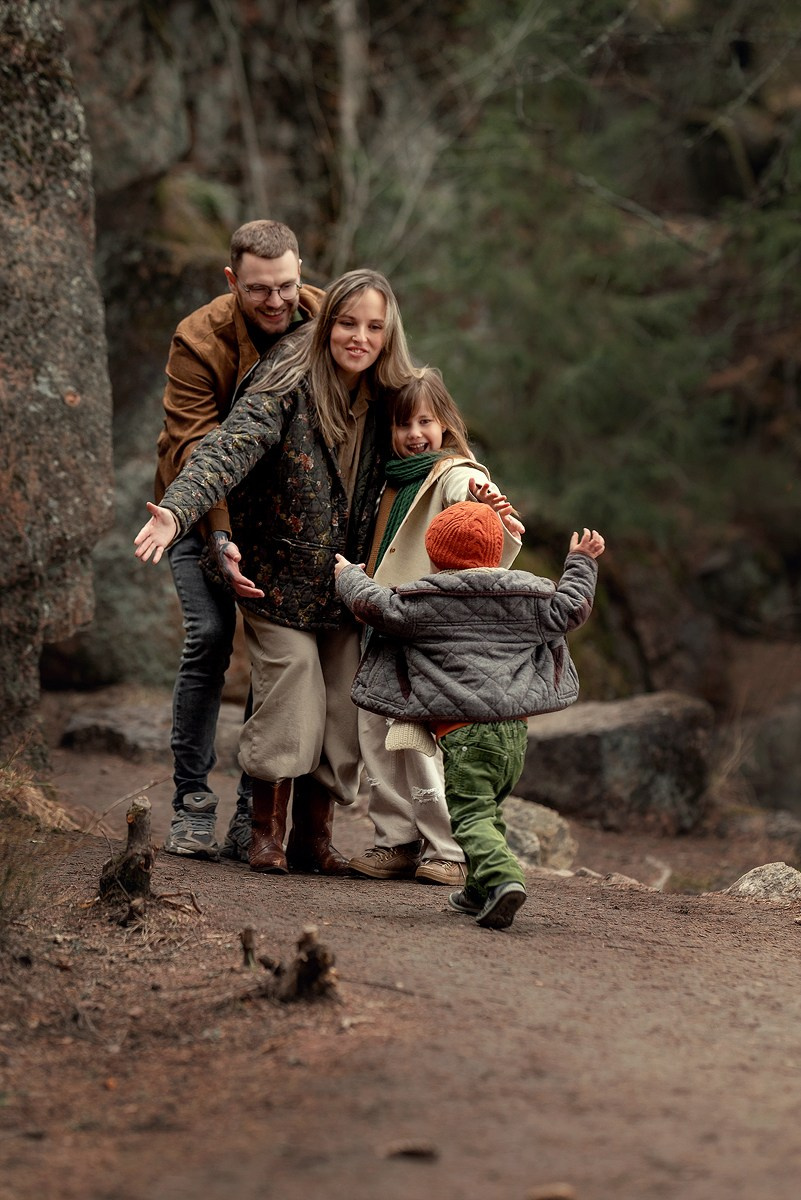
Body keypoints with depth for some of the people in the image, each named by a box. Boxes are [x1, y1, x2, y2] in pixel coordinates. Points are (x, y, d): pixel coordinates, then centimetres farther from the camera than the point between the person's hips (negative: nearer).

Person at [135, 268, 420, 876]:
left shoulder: (389, 398, -1)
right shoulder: (289, 384, -16)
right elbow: (229, 448, -29)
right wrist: (177, 511, -45)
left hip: (349, 590, 5)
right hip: (281, 580, -5)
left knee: (342, 712, 4)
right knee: (291, 705, -9)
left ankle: (314, 836, 18)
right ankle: (267, 833, 7)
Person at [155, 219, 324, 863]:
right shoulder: (199, 340, -23)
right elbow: (197, 449, -28)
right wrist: (221, 539, -42)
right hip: (206, 509, -3)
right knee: (210, 632, -17)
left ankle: (255, 810, 1)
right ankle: (192, 801, -7)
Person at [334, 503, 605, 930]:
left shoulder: (424, 600, 2)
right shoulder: (527, 594, 12)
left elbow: (375, 606, 6)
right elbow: (570, 609, 17)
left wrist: (348, 575, 26)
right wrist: (580, 563, 33)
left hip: (462, 731, -5)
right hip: (515, 730, 6)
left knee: (471, 814, -8)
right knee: (488, 808, 22)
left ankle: (502, 877, -31)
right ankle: (481, 891, 28)